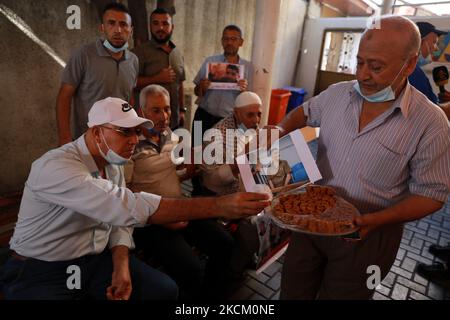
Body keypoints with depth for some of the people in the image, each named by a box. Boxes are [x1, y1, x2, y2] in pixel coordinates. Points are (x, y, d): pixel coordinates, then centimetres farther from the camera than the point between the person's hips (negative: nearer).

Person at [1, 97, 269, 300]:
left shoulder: (114, 165, 1)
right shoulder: (55, 167, -29)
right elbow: (129, 208, -41)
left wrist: (121, 267, -12)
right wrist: (219, 206, -45)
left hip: (95, 259, 7)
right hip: (41, 272, -6)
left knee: (164, 290, -6)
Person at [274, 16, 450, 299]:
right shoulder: (337, 93, -4)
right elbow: (305, 112, 16)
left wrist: (376, 220, -24)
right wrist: (280, 129, -4)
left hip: (369, 234, -3)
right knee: (292, 292, 18)